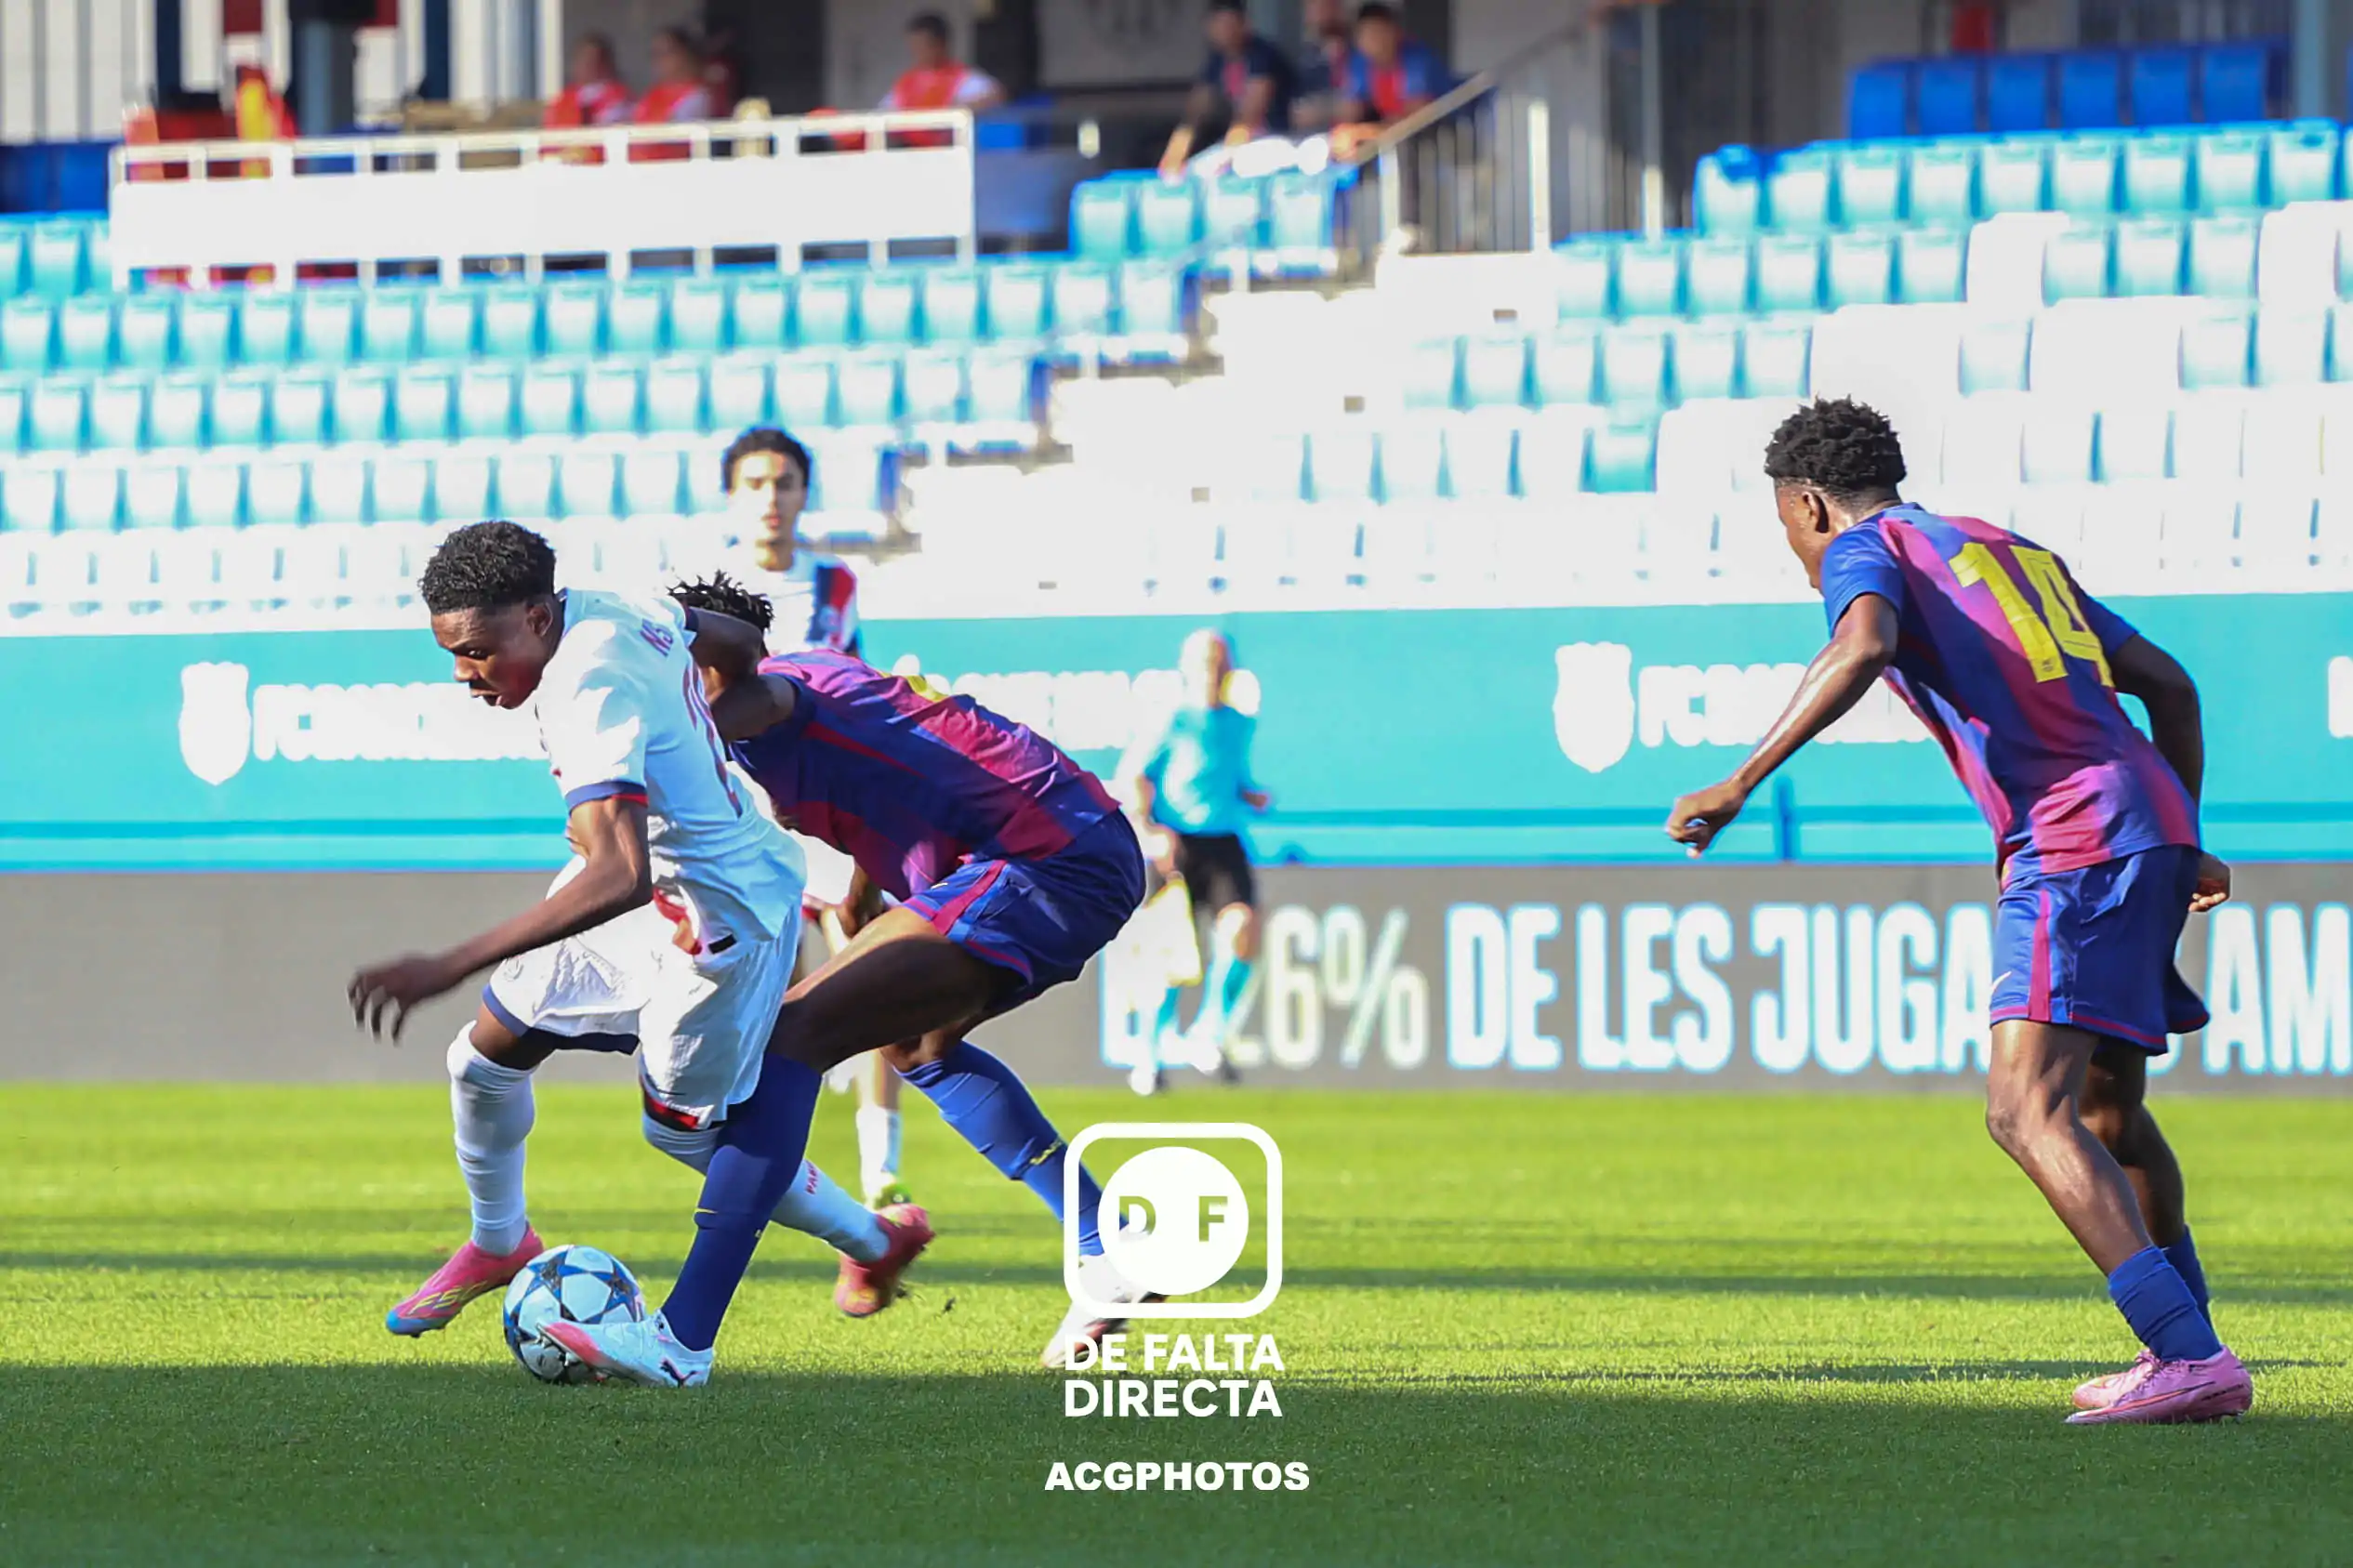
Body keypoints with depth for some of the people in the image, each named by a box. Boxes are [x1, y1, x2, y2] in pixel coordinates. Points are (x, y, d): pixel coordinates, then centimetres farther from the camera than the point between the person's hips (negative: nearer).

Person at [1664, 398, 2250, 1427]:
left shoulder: (1866, 549, 4)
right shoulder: (2016, 554, 28)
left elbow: (1864, 648, -20)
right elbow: (2168, 684, 27)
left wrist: (1740, 784, -20)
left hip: (2071, 843, -9)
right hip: (2147, 820, 9)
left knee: (2029, 1112, -16)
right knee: (2106, 1108, 23)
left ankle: (2192, 1361, -28)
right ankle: (2184, 1354, 31)